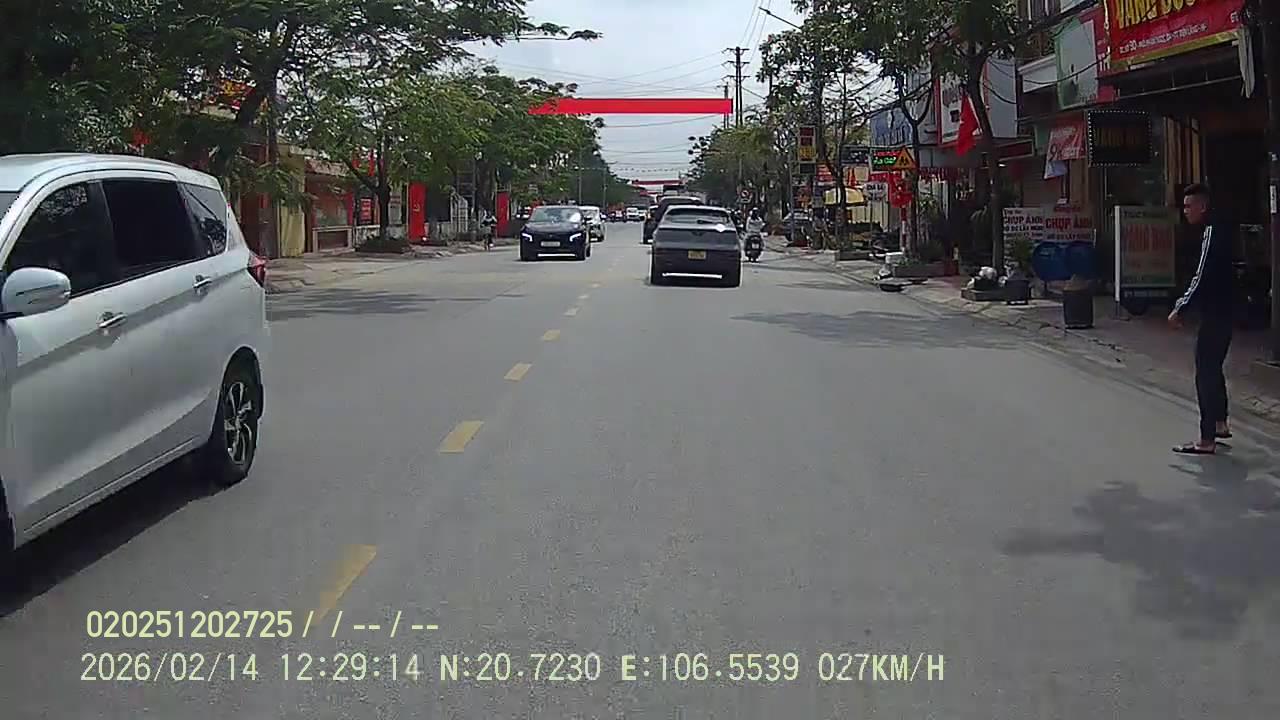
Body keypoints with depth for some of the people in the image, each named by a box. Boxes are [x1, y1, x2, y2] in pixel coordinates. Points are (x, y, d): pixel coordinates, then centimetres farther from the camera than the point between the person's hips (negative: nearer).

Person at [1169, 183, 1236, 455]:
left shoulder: (1213, 231, -17)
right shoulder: (1220, 228, 14)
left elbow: (1202, 277, -23)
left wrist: (1180, 309, -20)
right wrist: (1184, 304, 18)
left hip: (1214, 313, -10)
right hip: (1222, 310, 10)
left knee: (1206, 374, -8)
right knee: (1213, 368, 21)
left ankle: (1206, 440, -7)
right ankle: (1220, 424, 34)